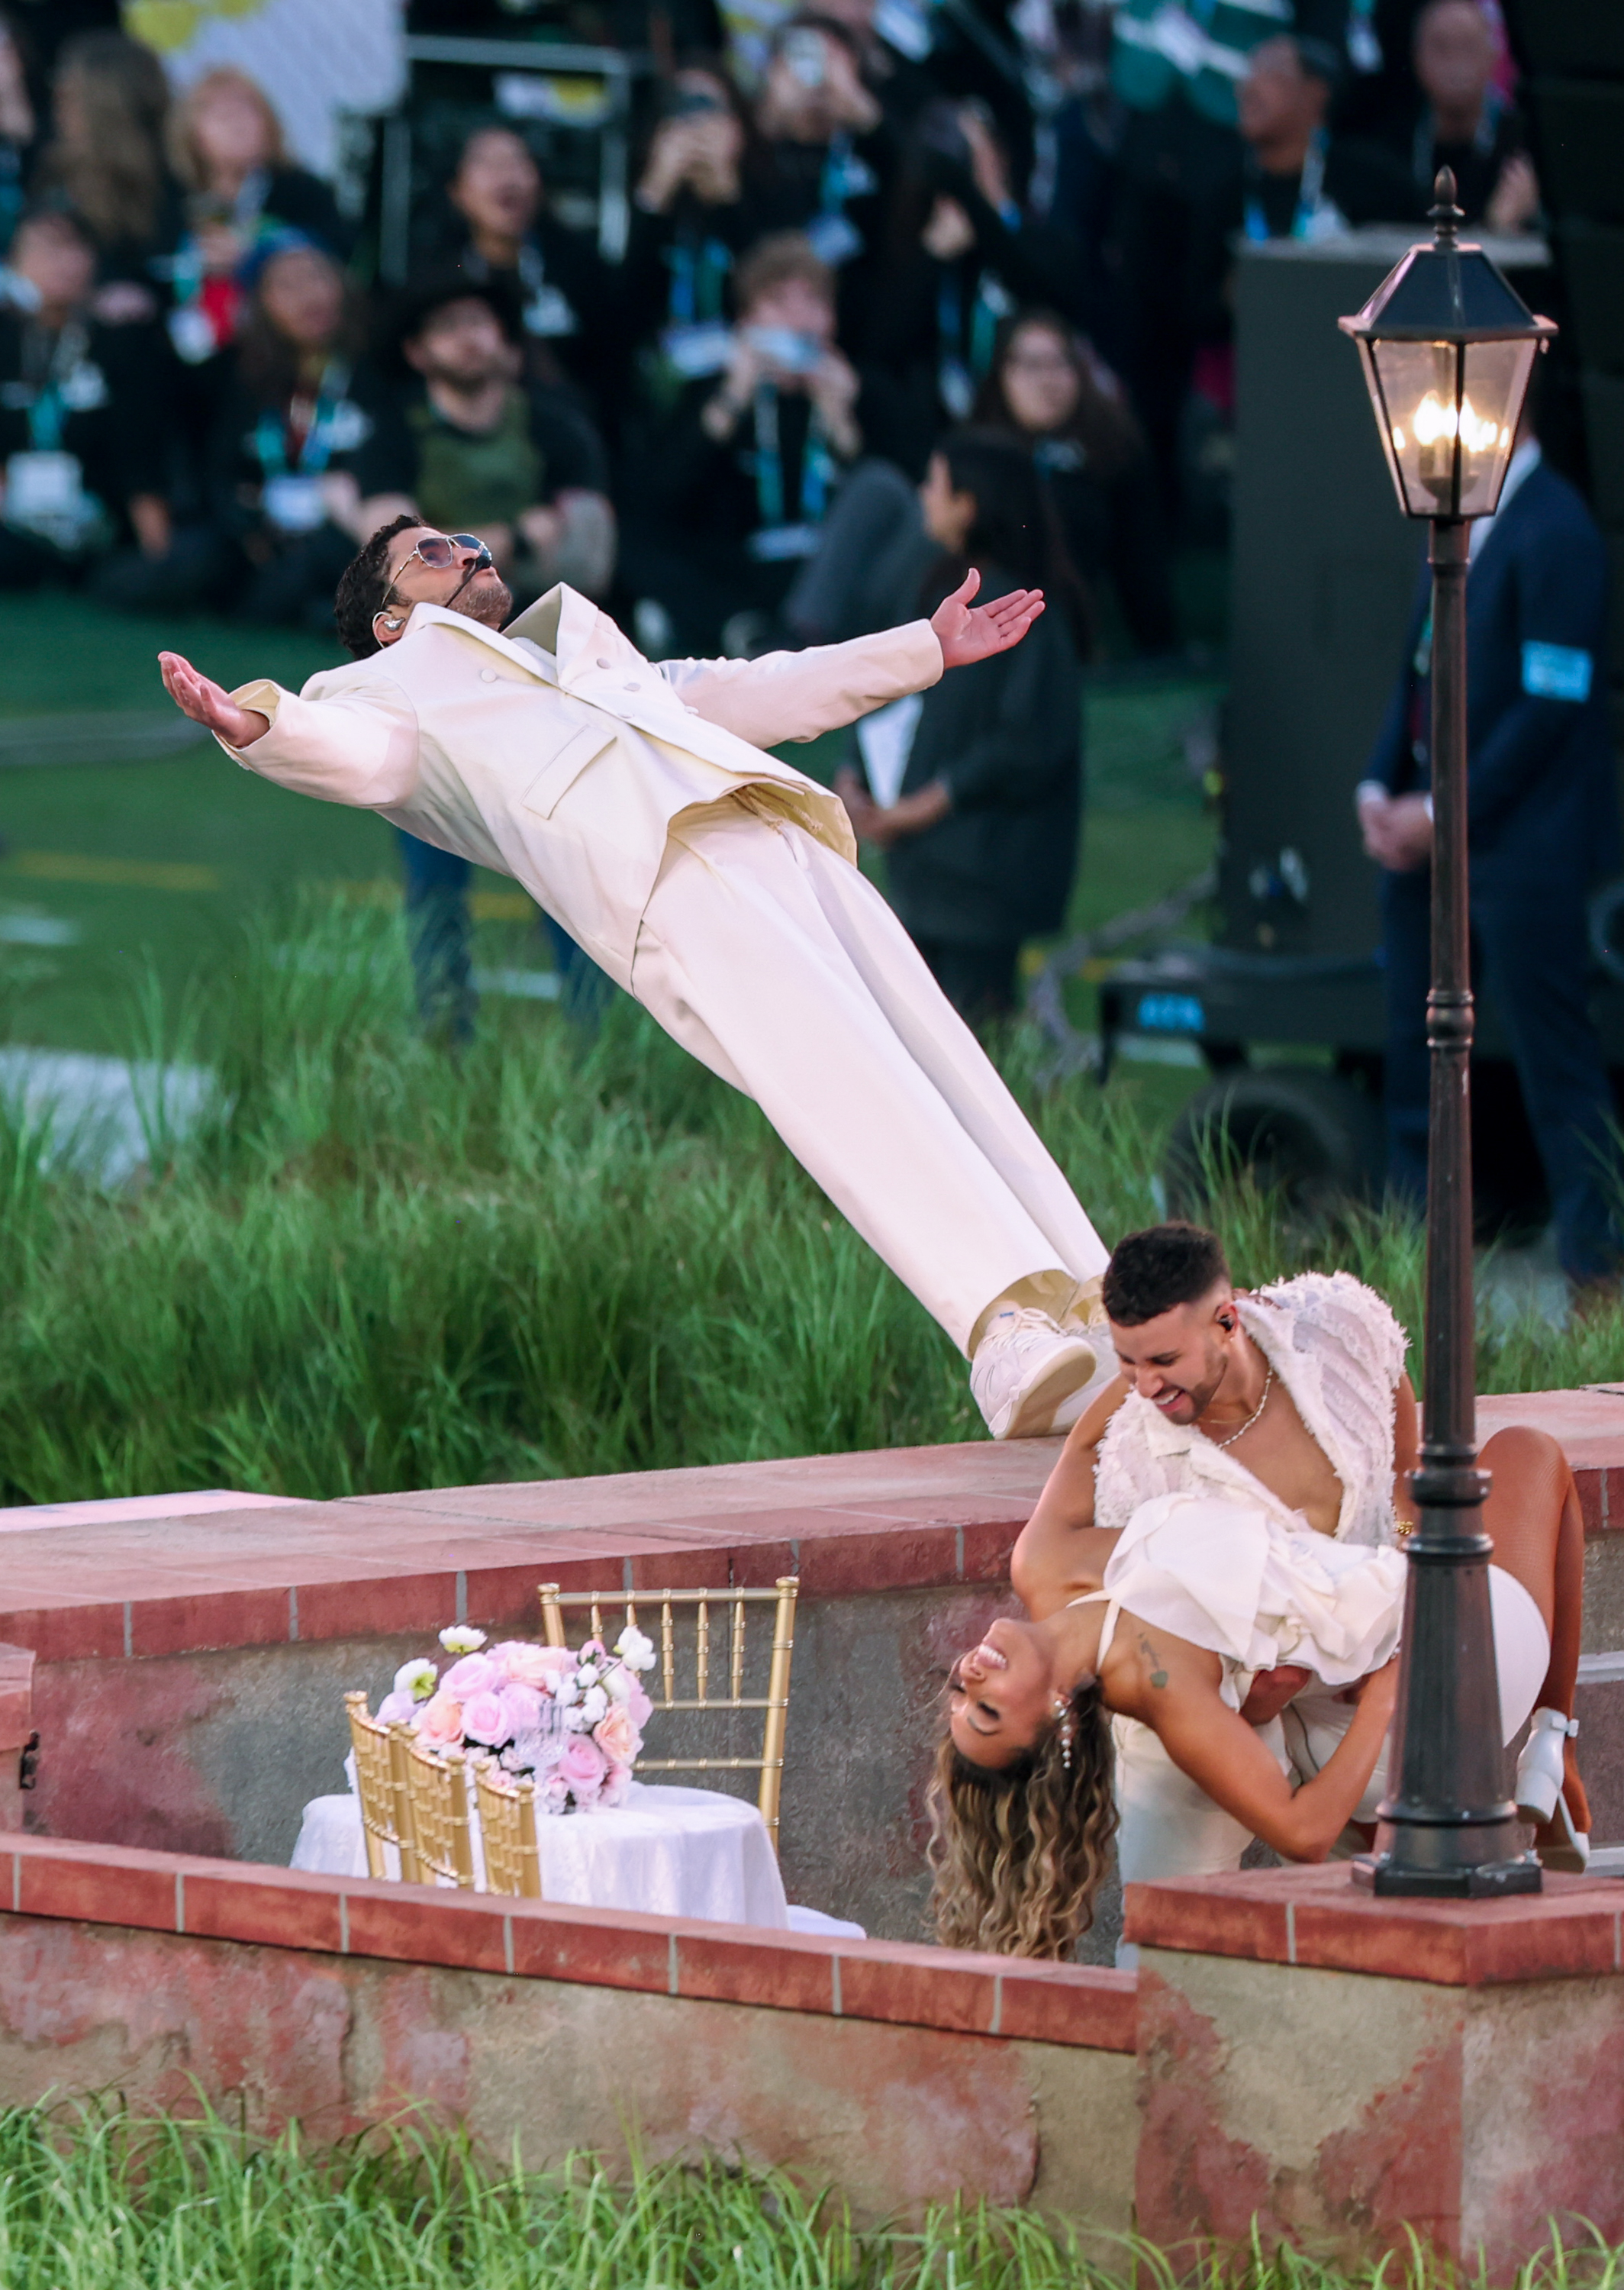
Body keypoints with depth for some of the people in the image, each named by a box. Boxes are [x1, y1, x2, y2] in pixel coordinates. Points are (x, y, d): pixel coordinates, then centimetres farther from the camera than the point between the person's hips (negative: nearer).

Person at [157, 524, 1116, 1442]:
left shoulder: (585, 646, 44)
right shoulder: (392, 683, 25)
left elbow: (753, 694, 49)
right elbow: (356, 752, 2)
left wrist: (930, 647, 52)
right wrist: (255, 724, -22)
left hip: (785, 834, 7)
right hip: (671, 874, -6)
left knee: (945, 1069, -10)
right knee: (846, 1082, -26)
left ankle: (1093, 1310, -18)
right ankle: (1009, 1327, -40)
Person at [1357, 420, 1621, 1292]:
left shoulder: (1553, 533, -16)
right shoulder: (1458, 520, 13)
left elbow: (1551, 706, -19)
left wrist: (1444, 813, -17)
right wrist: (1380, 787, 4)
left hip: (1519, 849, -9)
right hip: (1429, 836, 9)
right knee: (1416, 1049, 12)